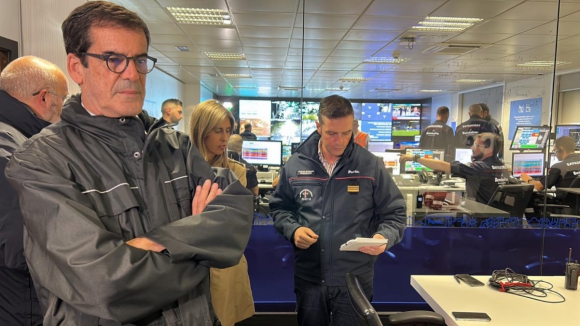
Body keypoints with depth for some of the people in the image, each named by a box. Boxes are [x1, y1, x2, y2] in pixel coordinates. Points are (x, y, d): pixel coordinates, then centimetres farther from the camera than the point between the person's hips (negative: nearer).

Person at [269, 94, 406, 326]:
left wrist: (384, 237, -20)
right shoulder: (295, 165, -2)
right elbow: (280, 208, 9)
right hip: (309, 278, 2)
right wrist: (293, 230, -9)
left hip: (355, 279, -1)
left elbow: (394, 214, -1)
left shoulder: (371, 165, -7)